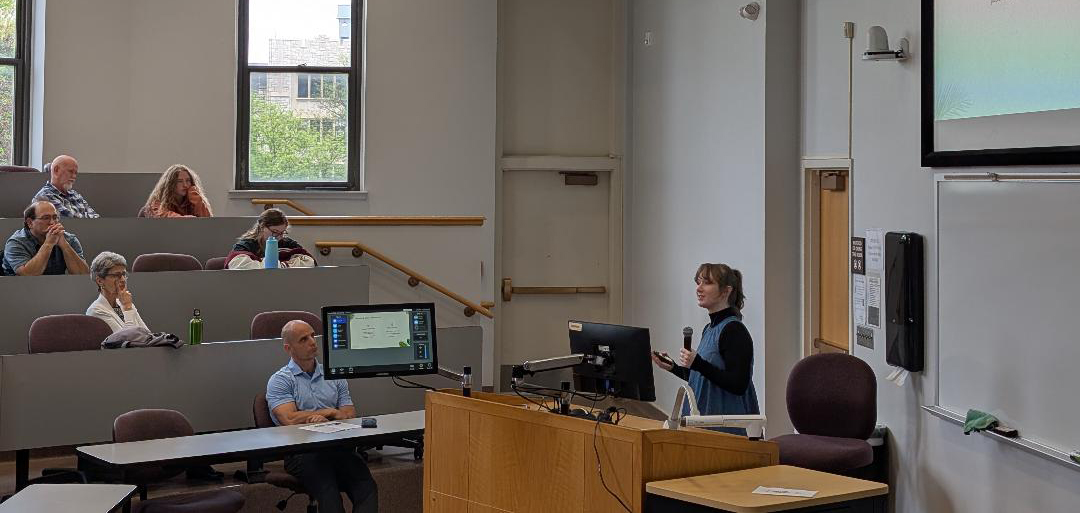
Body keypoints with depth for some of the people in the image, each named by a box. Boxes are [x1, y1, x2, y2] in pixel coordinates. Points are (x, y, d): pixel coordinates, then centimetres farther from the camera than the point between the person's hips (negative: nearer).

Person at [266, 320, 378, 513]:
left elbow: (350, 416, 15)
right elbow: (290, 420, -7)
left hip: (338, 447, 4)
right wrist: (330, 412, 3)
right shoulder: (279, 381, 9)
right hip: (301, 452, -4)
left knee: (367, 486, -28)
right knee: (329, 493, -35)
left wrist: (322, 417, -6)